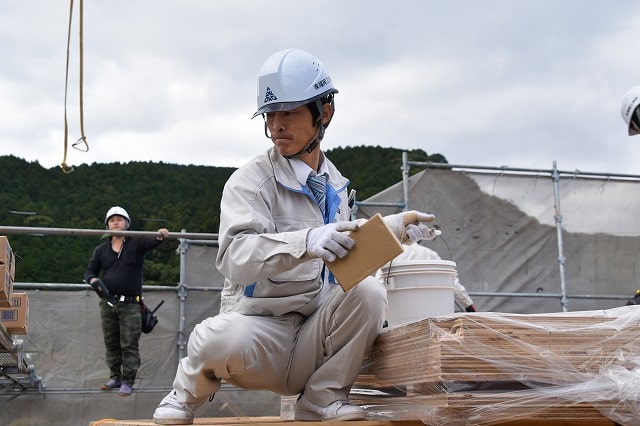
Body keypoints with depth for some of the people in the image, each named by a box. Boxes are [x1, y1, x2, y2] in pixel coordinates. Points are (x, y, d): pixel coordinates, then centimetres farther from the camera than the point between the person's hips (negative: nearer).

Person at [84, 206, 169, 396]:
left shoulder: (136, 243, 1)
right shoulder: (101, 250, 12)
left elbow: (150, 242, -18)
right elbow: (90, 271, 14)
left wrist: (159, 236, -42)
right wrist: (94, 280, -10)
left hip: (130, 304, -4)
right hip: (108, 303, 4)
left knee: (129, 345, -4)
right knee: (111, 344, 10)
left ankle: (128, 382, 0)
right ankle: (115, 377, 21)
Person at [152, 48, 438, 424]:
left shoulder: (336, 185, 11)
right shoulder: (251, 180, -9)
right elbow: (235, 256, -26)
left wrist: (395, 226, 15)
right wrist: (305, 242, -41)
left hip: (314, 336, 5)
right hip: (259, 327, -4)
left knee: (369, 292, -23)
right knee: (224, 338, -38)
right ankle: (189, 391, -1)